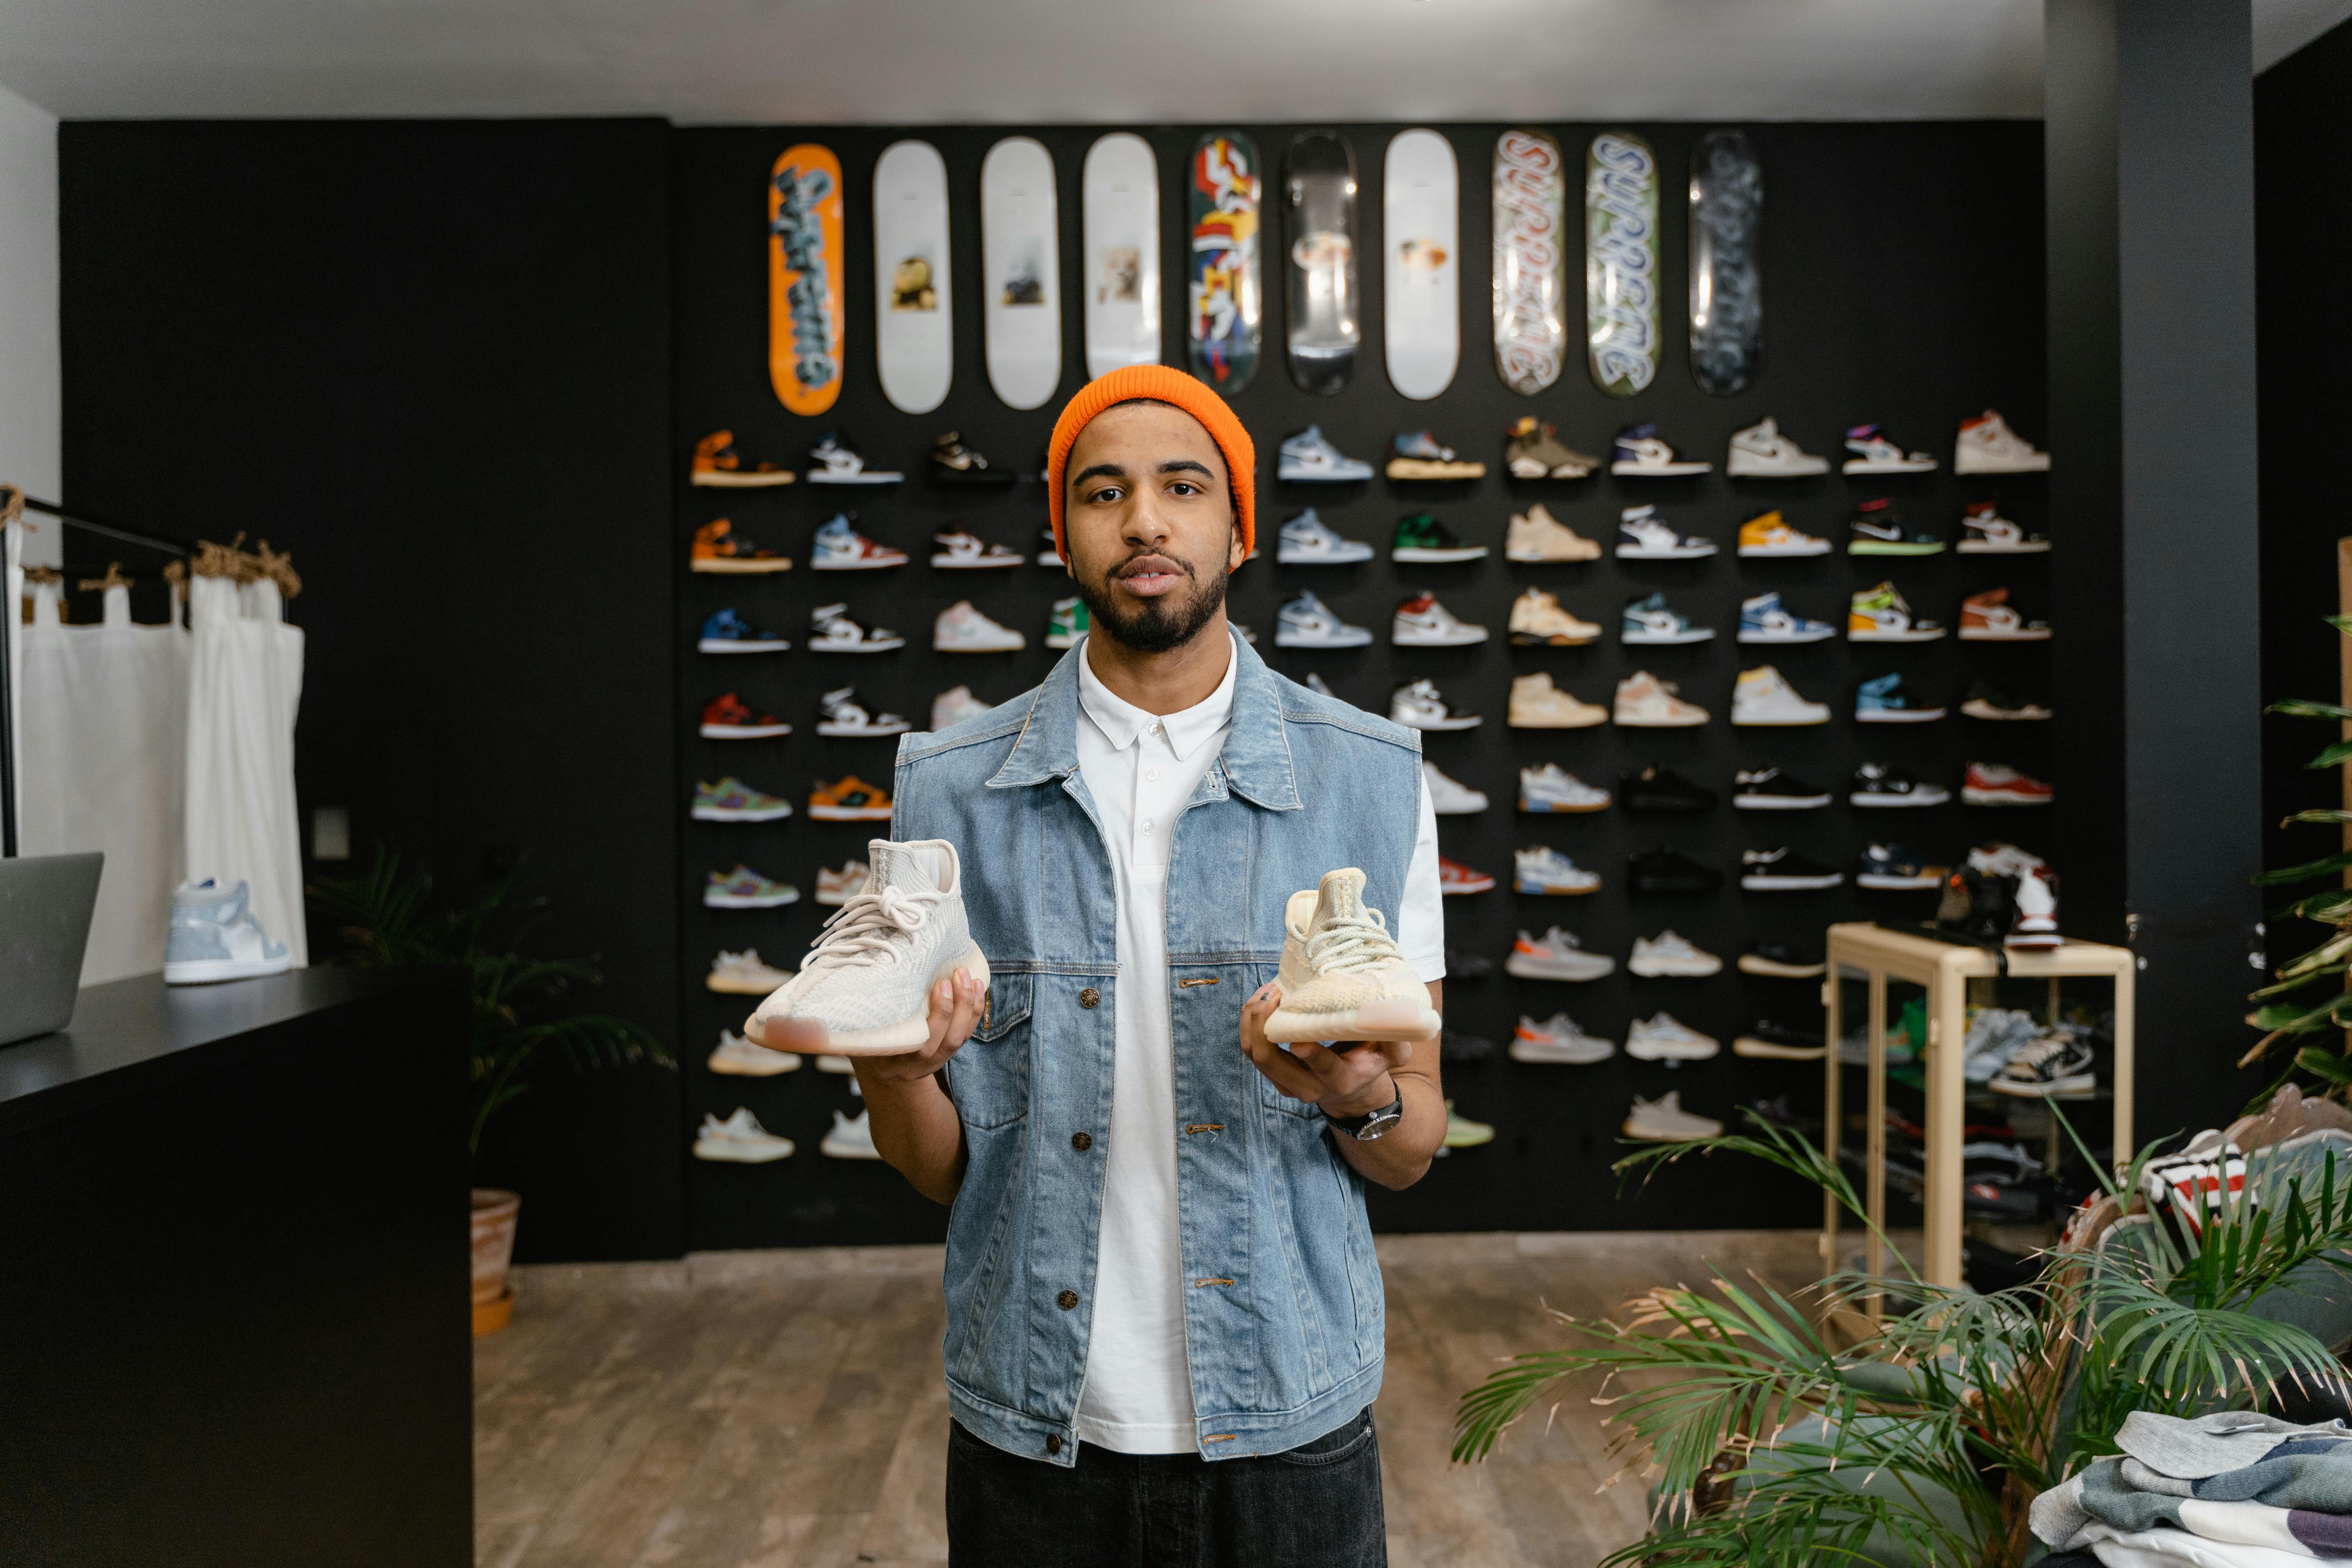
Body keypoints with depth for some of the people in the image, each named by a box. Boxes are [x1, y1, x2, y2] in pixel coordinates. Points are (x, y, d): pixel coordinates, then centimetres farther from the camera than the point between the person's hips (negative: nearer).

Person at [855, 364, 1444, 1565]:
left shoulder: (1370, 780, -5)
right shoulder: (951, 789, -4)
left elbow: (1412, 1152, 0)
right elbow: (932, 1169, 1)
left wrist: (1362, 1098, -21)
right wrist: (892, 1069, -20)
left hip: (1285, 1423, 0)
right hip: (1033, 1430, 0)